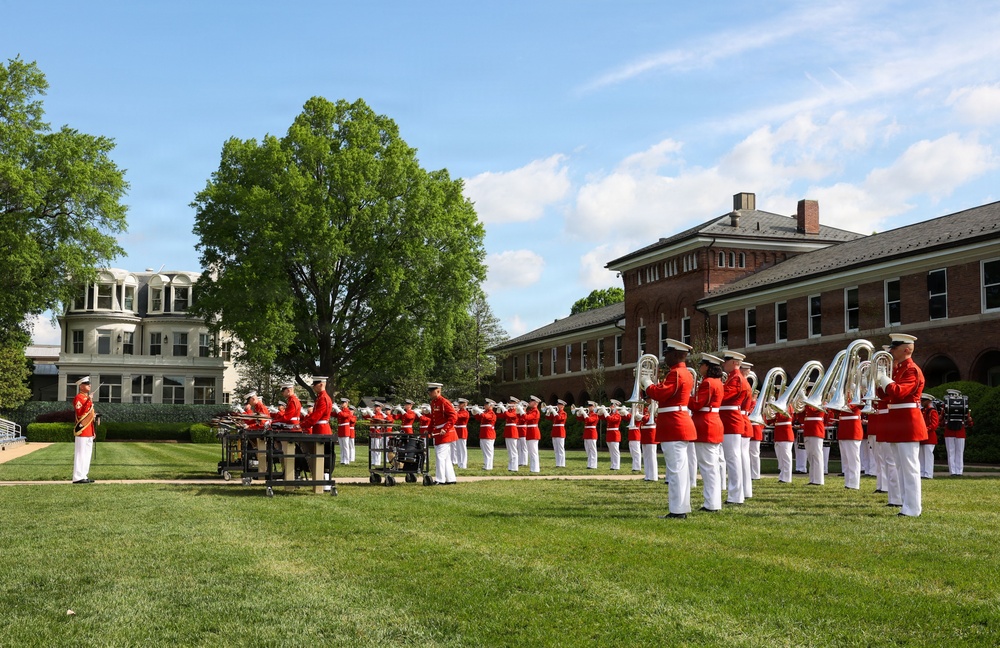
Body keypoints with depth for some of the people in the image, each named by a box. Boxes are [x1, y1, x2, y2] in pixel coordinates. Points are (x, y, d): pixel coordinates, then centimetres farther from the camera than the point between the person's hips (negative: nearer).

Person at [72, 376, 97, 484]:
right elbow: (80, 414, -20)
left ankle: (84, 476, 16)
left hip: (89, 432, 10)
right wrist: (89, 402, -24)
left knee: (87, 454, 11)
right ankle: (78, 477, -6)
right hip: (82, 431, -10)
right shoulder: (78, 398, -11)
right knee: (80, 454, -7)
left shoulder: (88, 398, 19)